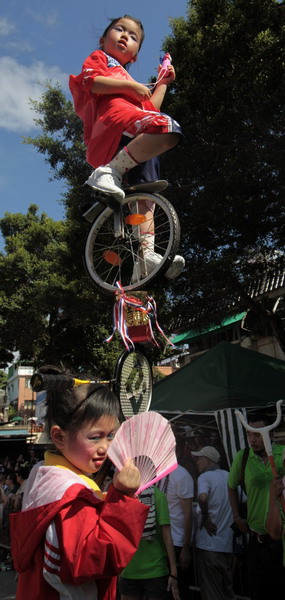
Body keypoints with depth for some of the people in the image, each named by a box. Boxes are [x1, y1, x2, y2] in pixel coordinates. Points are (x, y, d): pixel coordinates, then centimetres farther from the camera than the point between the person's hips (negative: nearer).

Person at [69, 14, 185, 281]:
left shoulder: (127, 80, 44)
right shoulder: (99, 58, 23)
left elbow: (151, 108, 36)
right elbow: (91, 82, -1)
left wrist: (163, 83, 35)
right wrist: (130, 85, -4)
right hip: (112, 123, -7)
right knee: (169, 128, -31)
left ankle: (146, 253, -12)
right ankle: (110, 171, -31)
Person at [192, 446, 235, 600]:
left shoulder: (205, 477, -12)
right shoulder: (229, 476, 8)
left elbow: (202, 498, -32)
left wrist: (205, 517, -17)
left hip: (208, 544, -6)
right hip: (228, 544, 6)